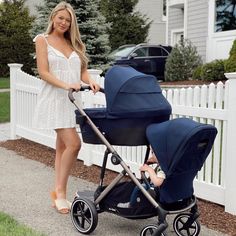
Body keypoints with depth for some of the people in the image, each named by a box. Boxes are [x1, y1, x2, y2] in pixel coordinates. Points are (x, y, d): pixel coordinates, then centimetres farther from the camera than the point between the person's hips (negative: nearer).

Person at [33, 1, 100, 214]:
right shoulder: (42, 40, 3)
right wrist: (65, 85, -21)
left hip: (72, 100, 6)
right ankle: (60, 192, -4)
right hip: (55, 99, -5)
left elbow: (82, 70, 13)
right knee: (73, 143, -17)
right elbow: (43, 72, -7)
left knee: (62, 146, 9)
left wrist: (90, 82, -9)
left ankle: (58, 193, 16)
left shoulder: (73, 43, 18)